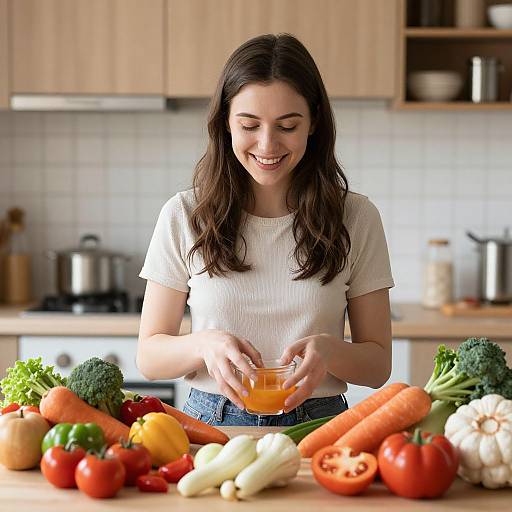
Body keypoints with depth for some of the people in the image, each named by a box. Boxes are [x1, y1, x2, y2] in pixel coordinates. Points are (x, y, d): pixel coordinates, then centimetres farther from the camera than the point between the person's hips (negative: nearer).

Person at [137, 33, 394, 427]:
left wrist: (329, 349, -16)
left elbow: (379, 365, 6)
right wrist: (205, 344, -17)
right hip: (211, 421, 0)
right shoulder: (184, 215, 2)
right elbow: (149, 355, 5)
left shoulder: (356, 218, 2)